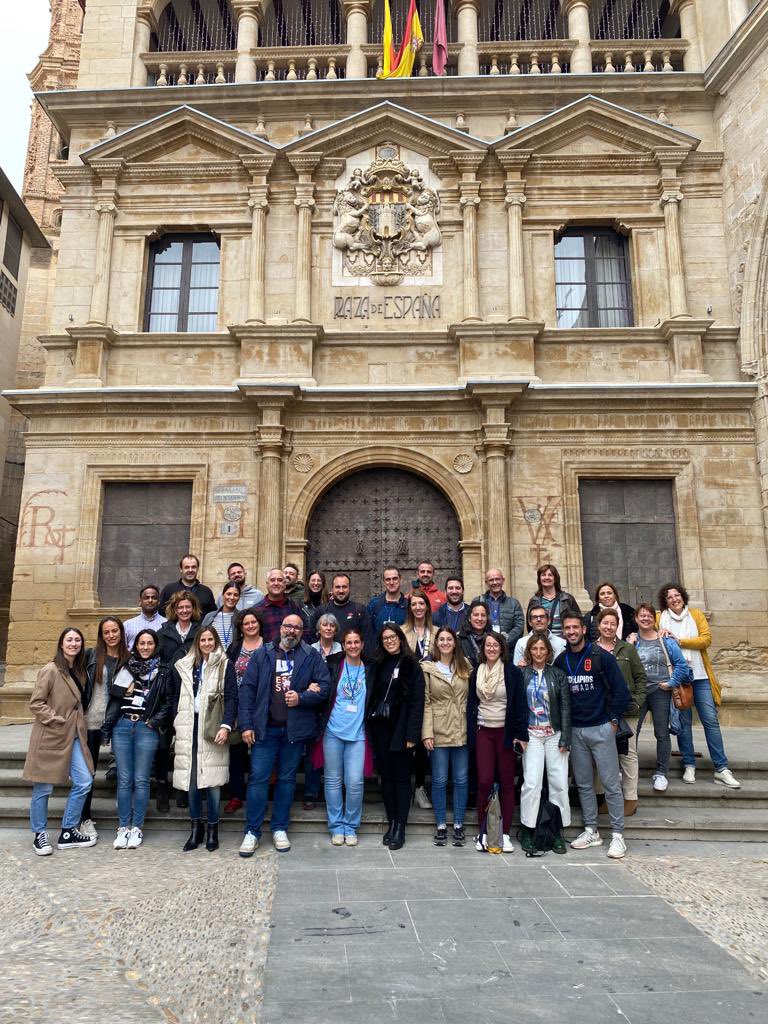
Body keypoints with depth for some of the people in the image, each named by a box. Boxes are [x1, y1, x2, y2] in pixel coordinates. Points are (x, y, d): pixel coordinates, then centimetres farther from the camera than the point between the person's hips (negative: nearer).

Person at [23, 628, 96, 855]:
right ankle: (40, 834, 23)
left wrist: (78, 724, 10)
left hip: (74, 736, 7)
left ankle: (68, 833, 16)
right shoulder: (50, 670, -12)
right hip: (51, 737, -7)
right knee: (44, 788, 5)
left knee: (84, 782, 2)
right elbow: (35, 703, -13)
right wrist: (58, 721, -15)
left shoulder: (80, 671, 11)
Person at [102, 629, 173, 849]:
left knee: (141, 780, 1)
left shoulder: (163, 672, 4)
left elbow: (168, 701, 4)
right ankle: (123, 827, 14)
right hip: (122, 726, 2)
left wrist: (156, 721, -7)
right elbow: (114, 699, 9)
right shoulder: (125, 668, 10)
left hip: (147, 729, -2)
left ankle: (137, 828, 11)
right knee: (124, 779, 5)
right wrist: (107, 727, 6)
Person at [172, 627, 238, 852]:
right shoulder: (184, 666, 12)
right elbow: (177, 697, 16)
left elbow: (231, 697, -3)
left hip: (213, 728, -3)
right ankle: (196, 827, 17)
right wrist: (177, 724, 6)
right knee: (190, 776, 3)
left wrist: (226, 726, -13)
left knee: (212, 778, -2)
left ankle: (212, 828, 13)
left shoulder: (225, 665, 2)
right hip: (189, 727, 3)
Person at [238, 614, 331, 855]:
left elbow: (325, 687, -1)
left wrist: (301, 697, -17)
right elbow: (247, 689, 1)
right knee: (258, 778, 1)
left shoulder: (311, 657, 2)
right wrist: (246, 724, -6)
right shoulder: (263, 654, 4)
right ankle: (252, 831, 14)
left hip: (295, 729, 0)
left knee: (287, 778, 11)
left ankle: (280, 828, 25)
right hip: (265, 728, 0)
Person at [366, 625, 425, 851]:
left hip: (400, 728, -4)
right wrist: (370, 727, 0)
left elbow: (417, 702, -8)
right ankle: (391, 822, 21)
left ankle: (400, 827, 9)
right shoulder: (378, 665, 10)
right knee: (386, 775, 10)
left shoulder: (411, 666, -4)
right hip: (380, 727, 4)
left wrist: (412, 734, -14)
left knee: (401, 777, 2)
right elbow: (372, 696, 9)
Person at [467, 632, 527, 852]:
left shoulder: (513, 672, -2)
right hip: (483, 732, 2)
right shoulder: (476, 673, 7)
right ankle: (482, 833, 11)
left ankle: (506, 834, 15)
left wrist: (521, 734, -9)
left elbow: (520, 704, -3)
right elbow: (471, 704, 11)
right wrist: (471, 735, 5)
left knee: (507, 783, 4)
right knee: (484, 781, -3)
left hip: (506, 732, -2)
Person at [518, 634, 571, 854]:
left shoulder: (558, 674, 5)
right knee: (532, 783, -8)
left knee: (559, 783, 1)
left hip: (554, 734, 1)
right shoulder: (521, 675, 2)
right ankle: (527, 830, 5)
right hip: (531, 734, -1)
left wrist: (565, 739, -3)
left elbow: (565, 708, 2)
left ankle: (558, 832, 14)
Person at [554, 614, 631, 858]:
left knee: (611, 783, 0)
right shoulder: (560, 661, 5)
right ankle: (591, 831, 23)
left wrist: (614, 720, -6)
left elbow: (620, 690, -6)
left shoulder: (601, 657, -7)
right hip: (575, 730, 4)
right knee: (583, 784, 11)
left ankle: (617, 835, 9)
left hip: (601, 728, -4)